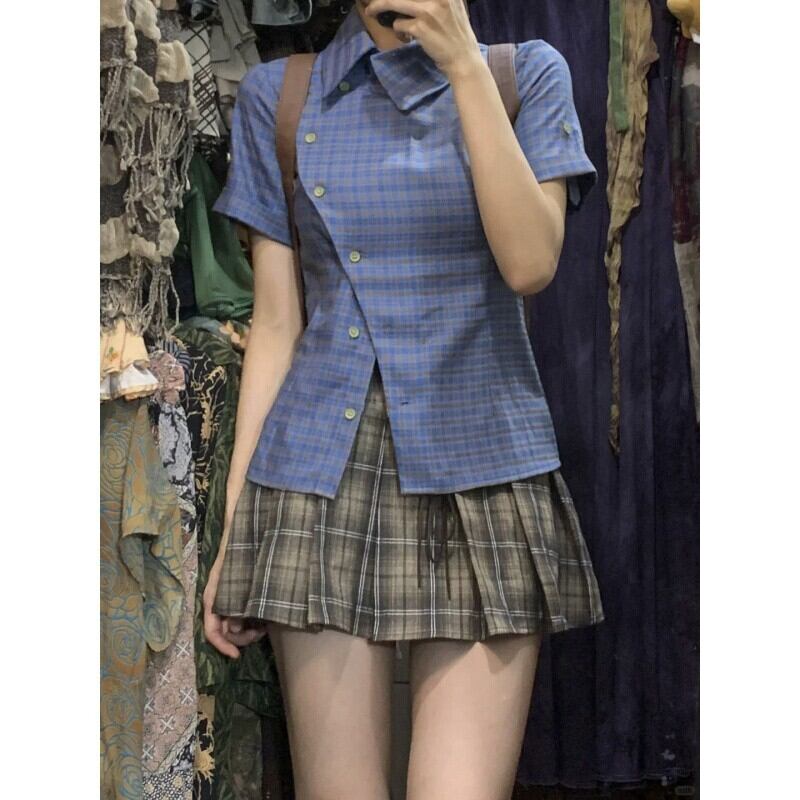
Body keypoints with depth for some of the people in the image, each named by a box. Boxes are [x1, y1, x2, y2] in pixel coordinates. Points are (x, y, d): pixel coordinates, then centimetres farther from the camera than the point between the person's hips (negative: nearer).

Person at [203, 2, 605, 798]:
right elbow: (275, 325, 8)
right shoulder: (277, 95, 9)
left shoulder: (526, 73, 7)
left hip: (480, 467, 0)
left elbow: (530, 263, -9)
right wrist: (232, 531, 4)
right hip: (324, 472, 1)